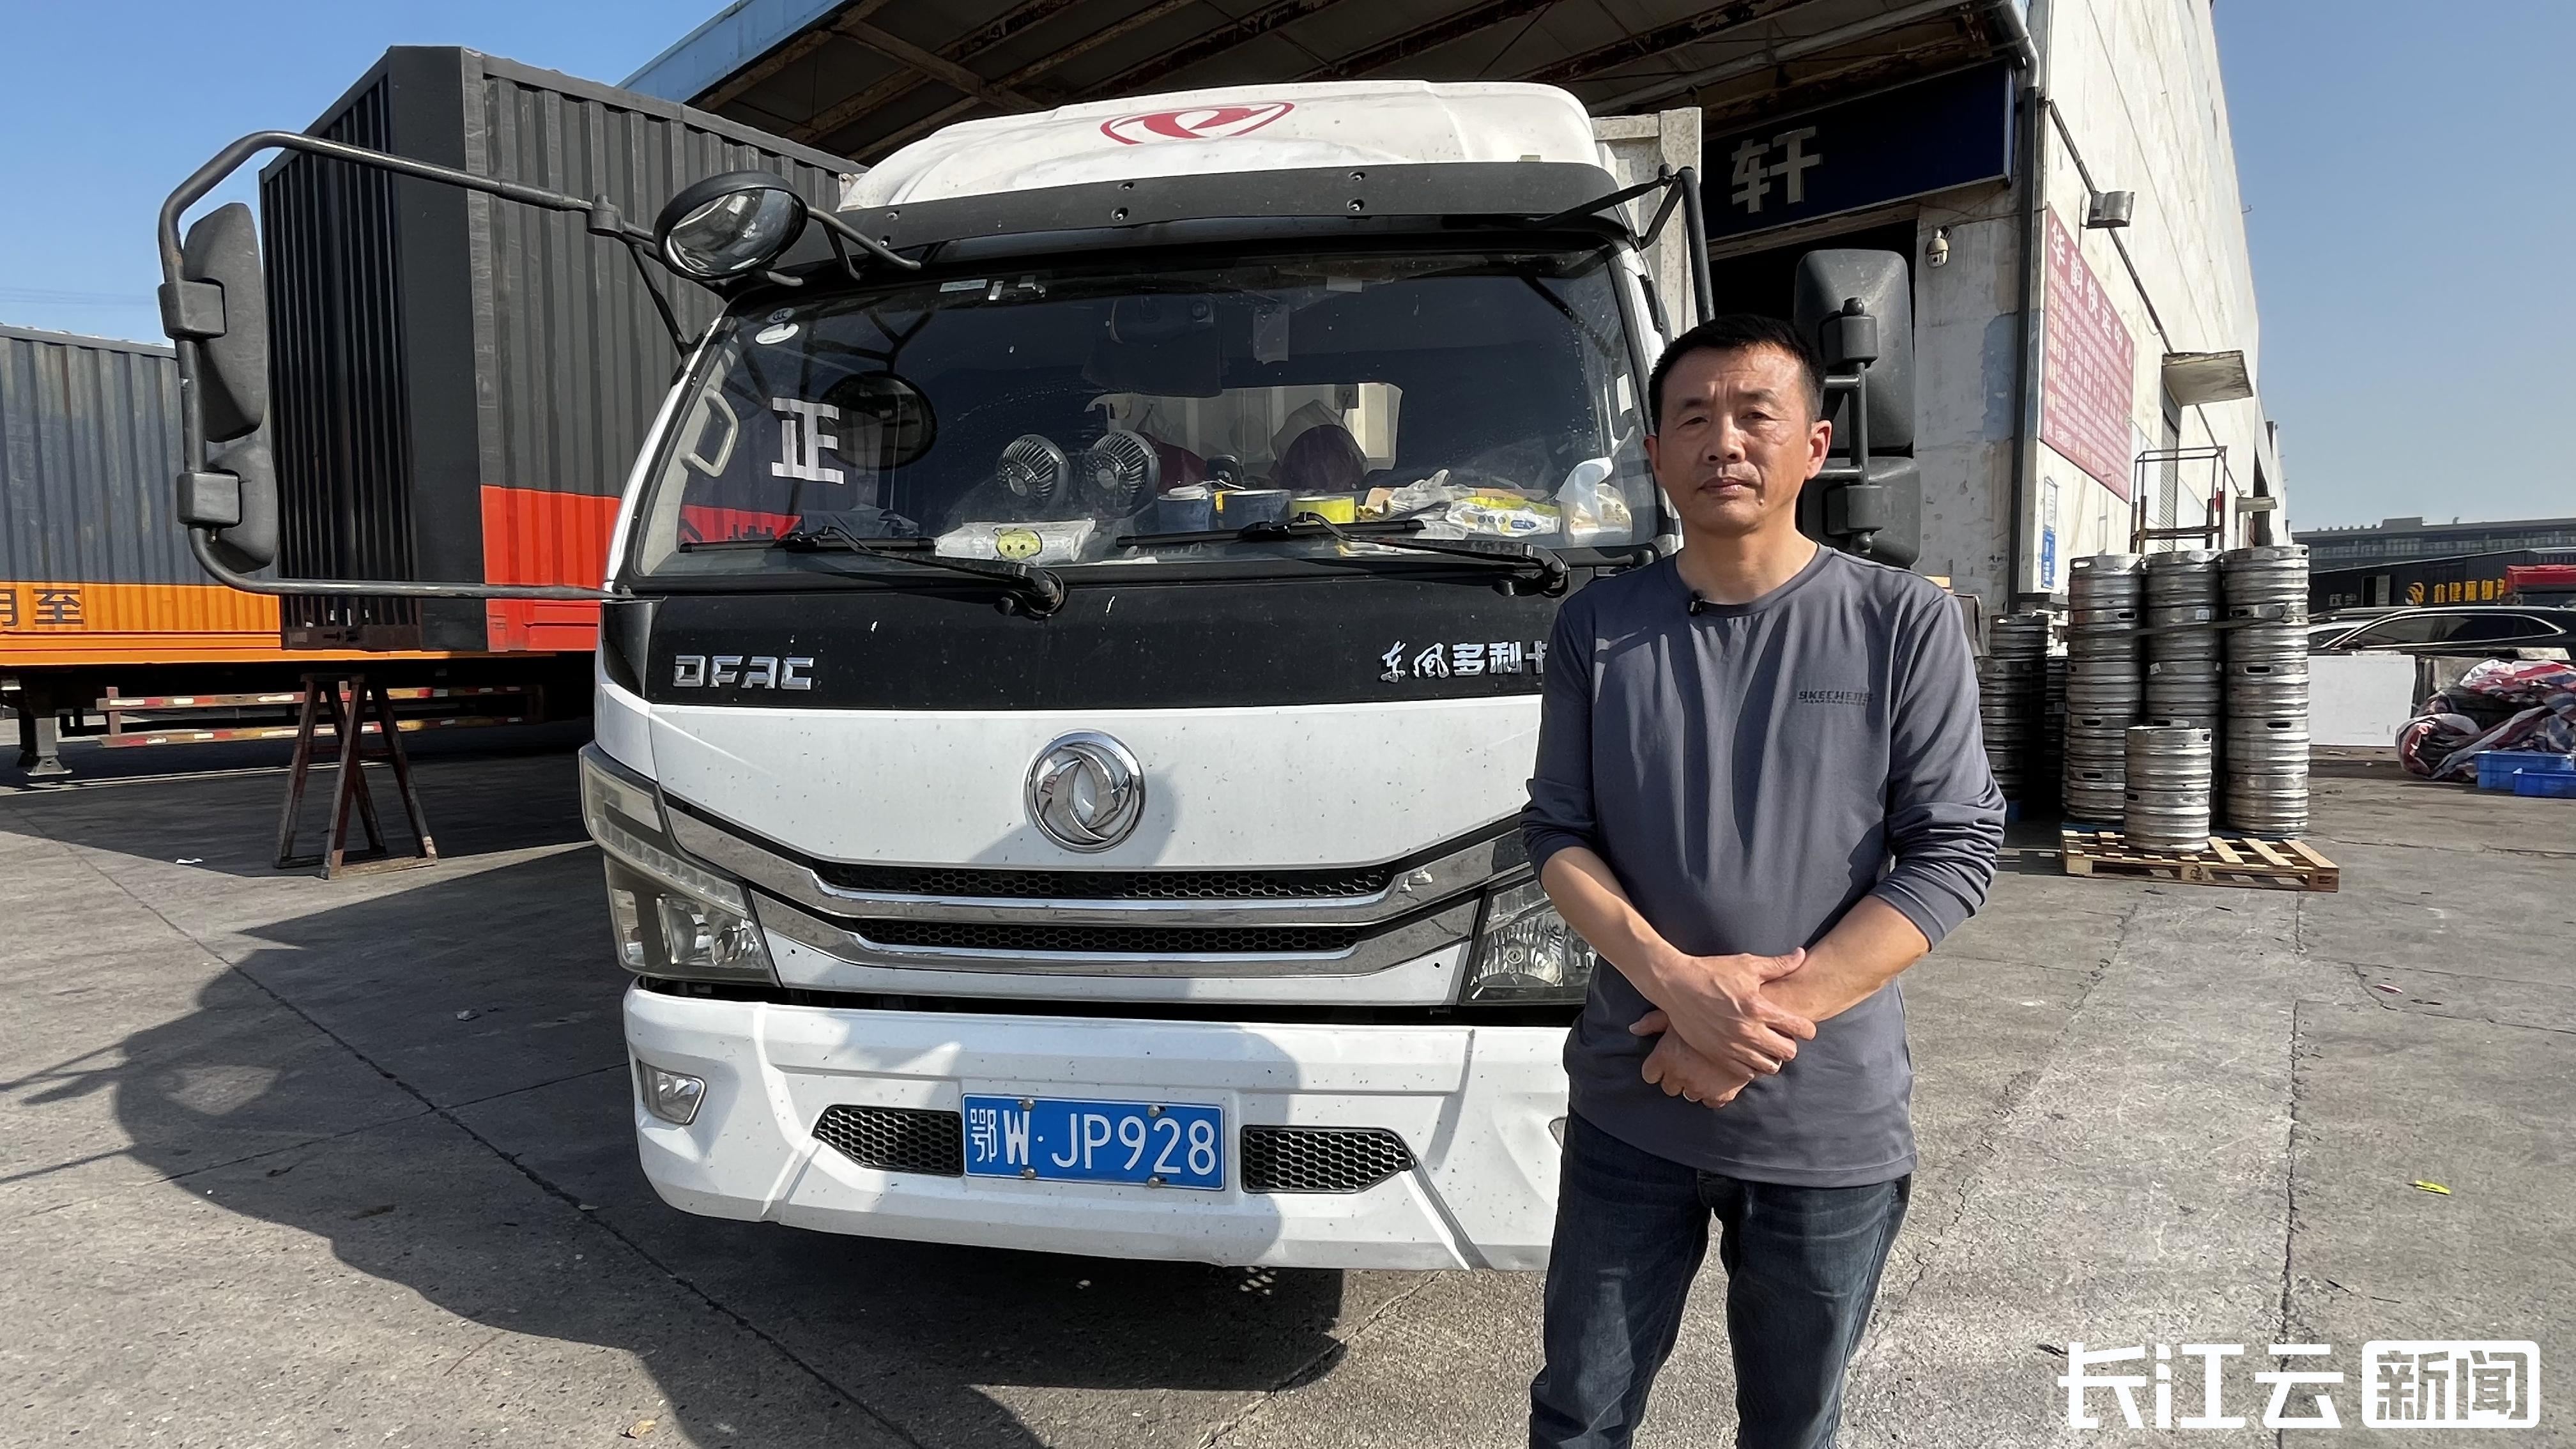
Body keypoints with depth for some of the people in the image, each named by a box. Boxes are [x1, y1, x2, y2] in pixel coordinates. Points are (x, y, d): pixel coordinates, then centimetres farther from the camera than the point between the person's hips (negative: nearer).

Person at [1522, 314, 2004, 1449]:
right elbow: (1556, 834, 0)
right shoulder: (1597, 628, 1)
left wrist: (1771, 1013, -16)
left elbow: (1955, 851, -7)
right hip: (1628, 1106, 1)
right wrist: (1677, 984, -17)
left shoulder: (1902, 623, -5)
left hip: (1831, 1120, -1)